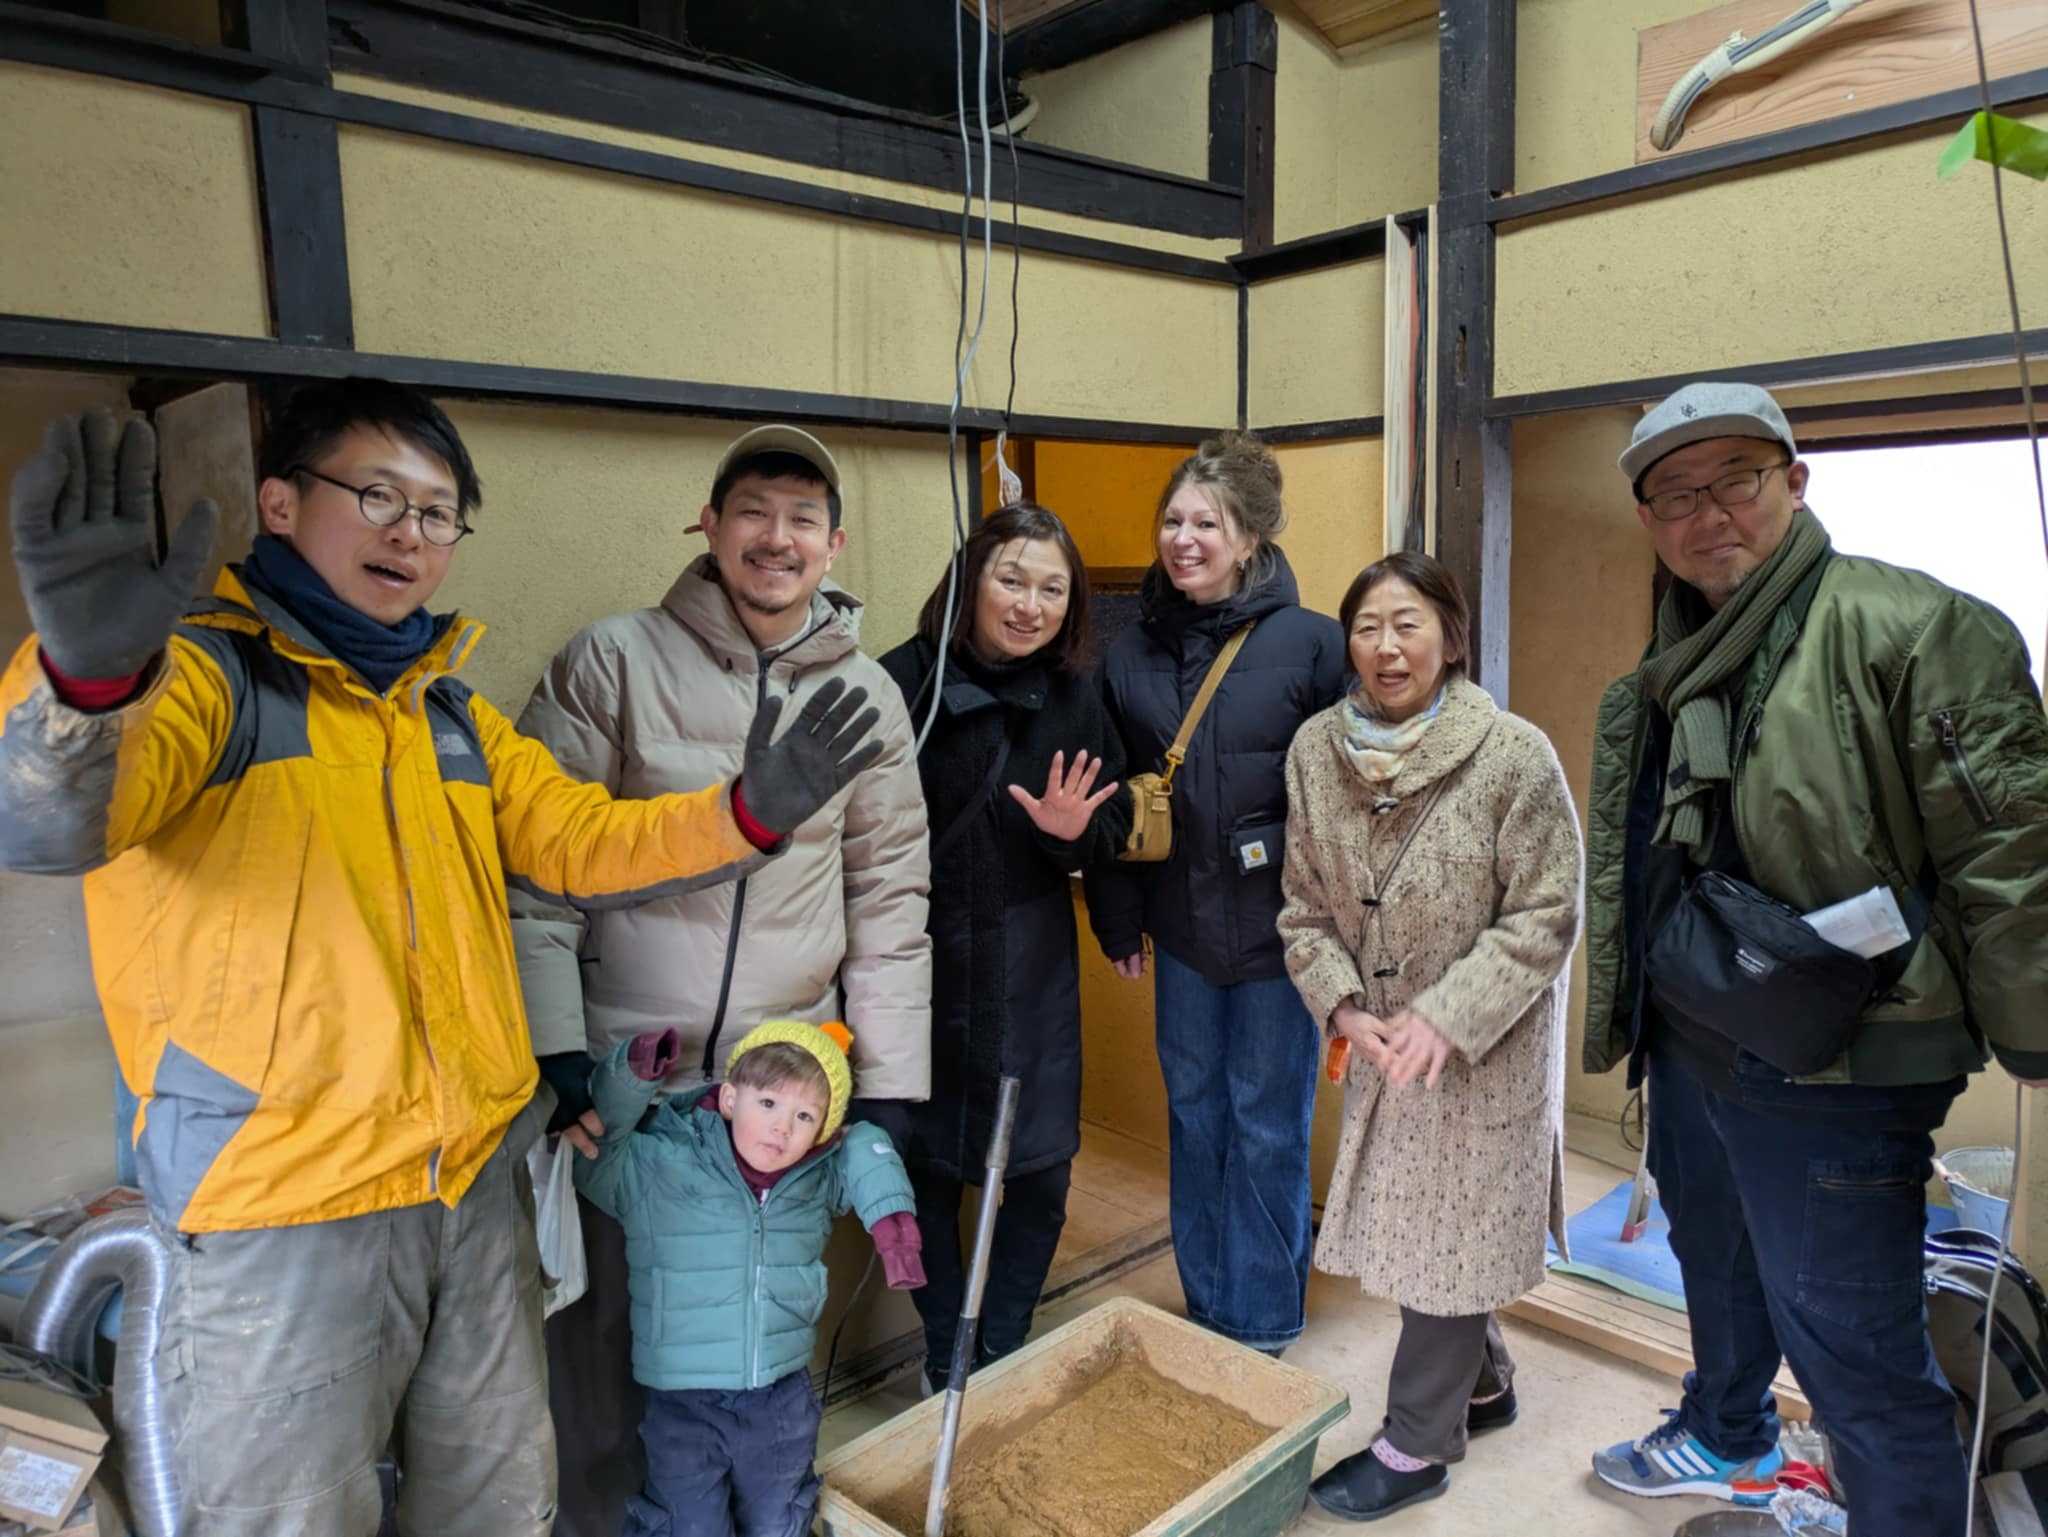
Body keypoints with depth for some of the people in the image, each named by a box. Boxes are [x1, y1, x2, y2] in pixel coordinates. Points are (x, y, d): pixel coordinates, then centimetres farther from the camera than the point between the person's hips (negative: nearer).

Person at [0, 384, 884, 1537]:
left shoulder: (453, 715, 14)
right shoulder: (204, 668, -7)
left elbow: (585, 840, 9)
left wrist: (749, 810, -8)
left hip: (480, 1183, 6)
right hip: (283, 1203, -5)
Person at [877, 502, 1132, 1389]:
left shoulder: (1074, 697, 0)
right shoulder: (902, 683, -13)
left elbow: (1114, 830, 6)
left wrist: (1076, 831, -16)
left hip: (1032, 975, 3)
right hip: (917, 971, -3)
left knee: (1039, 1172, 9)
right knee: (925, 1168, 11)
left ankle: (1001, 1355, 33)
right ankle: (942, 1356, 35)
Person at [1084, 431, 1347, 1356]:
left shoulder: (1311, 643, -9)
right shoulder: (1132, 652, 3)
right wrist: (1116, 918, 8)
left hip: (1279, 928, -4)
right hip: (1182, 927, 4)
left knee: (1267, 1126, 8)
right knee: (1193, 1116, 16)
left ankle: (1261, 1328, 27)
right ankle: (1206, 1308, 34)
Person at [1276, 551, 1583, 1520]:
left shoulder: (1515, 757, -18)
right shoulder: (1315, 750, -6)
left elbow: (1545, 918, -15)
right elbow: (1305, 905, 2)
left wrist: (1446, 1020, -23)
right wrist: (1342, 1007, -11)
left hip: (1485, 1050, -5)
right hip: (1377, 1043, 5)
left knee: (1448, 1239, 7)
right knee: (1406, 1222, 18)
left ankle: (1415, 1445, 26)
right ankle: (1483, 1384, 44)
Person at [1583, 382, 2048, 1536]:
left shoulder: (1910, 628, -16)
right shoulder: (1662, 682, 8)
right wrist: (1626, 1024, 19)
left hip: (1827, 1073, -8)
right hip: (1691, 1050, 8)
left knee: (1854, 1353, 1)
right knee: (1718, 1268, 28)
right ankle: (1729, 1441, 53)